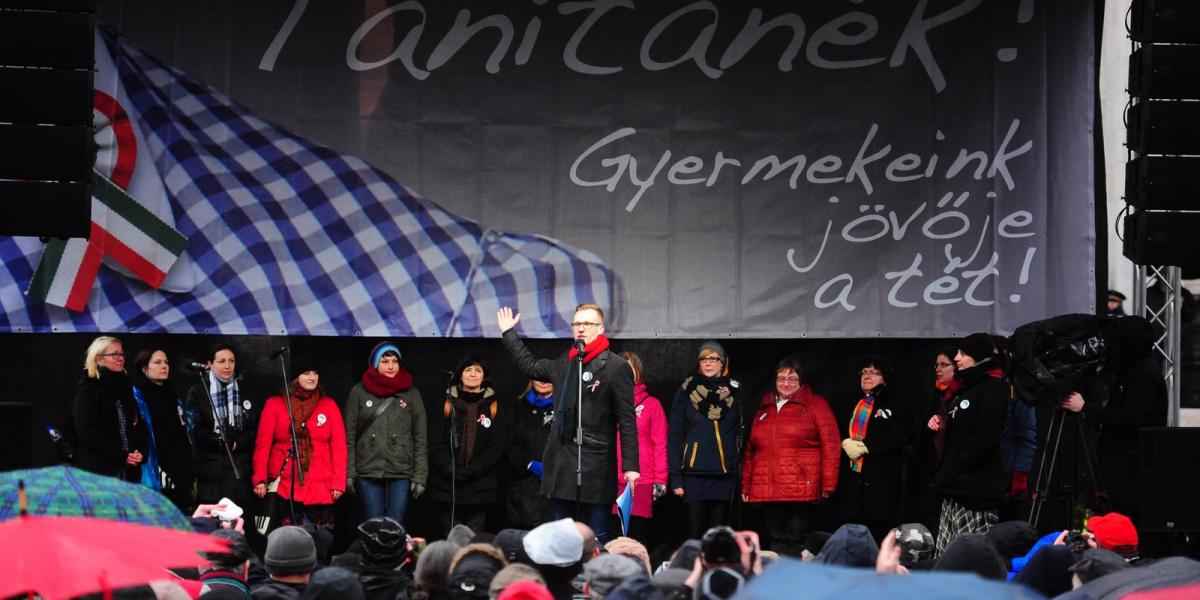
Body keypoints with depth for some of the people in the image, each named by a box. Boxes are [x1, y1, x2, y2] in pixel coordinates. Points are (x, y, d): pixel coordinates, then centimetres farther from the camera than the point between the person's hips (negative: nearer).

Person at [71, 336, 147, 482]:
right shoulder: (87, 390, -2)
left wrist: (140, 452, -1)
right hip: (97, 469, -6)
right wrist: (121, 456, -14)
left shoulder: (125, 387, 17)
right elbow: (87, 432, -11)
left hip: (129, 469, 6)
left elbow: (138, 424, 19)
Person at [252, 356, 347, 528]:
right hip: (284, 488, -1)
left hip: (321, 490, 1)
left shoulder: (329, 405, 10)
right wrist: (260, 479, -7)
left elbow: (339, 445, 6)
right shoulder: (275, 404, 7)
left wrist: (338, 482, -2)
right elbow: (263, 444, 3)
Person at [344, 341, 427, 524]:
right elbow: (349, 437, 4)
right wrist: (348, 473, -2)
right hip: (368, 473, 0)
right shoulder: (359, 392, 5)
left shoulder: (411, 394, 6)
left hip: (401, 474, 0)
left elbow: (421, 439, 6)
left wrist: (420, 476, -1)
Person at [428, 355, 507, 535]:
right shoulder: (447, 404, 8)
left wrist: (472, 470, -11)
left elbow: (496, 446, 0)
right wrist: (451, 471, -13)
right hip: (448, 486, 0)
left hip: (480, 486, 0)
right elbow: (436, 444, 1)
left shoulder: (493, 406, 8)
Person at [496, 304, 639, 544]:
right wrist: (508, 333, 35)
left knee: (598, 538, -5)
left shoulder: (617, 367, -6)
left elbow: (627, 421, -8)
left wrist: (630, 465, -13)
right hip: (561, 464, 7)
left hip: (595, 467, -7)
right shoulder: (565, 363, 14)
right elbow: (529, 366, 33)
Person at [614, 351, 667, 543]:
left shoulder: (652, 404, 7)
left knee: (637, 536, -4)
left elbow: (660, 444, 4)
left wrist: (660, 479, -3)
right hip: (612, 481, 2)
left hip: (642, 482, -1)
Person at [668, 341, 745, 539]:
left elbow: (741, 434, 10)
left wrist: (743, 473, 3)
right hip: (694, 475, -2)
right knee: (695, 532, -4)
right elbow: (674, 436, 3)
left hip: (725, 475, 2)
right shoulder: (687, 392, 4)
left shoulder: (735, 392, 9)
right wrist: (675, 477, -4)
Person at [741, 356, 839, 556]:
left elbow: (831, 445, -3)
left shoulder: (815, 404, 4)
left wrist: (828, 485, -9)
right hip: (767, 491, 5)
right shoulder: (764, 407, 20)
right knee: (777, 542, 6)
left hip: (802, 492, -5)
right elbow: (750, 450, 23)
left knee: (797, 542, -7)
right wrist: (746, 486, 19)